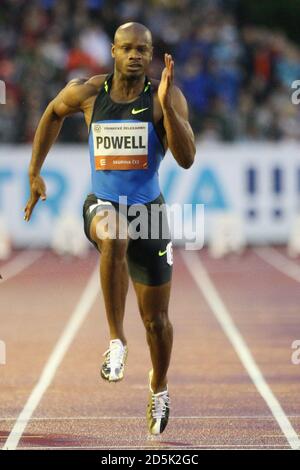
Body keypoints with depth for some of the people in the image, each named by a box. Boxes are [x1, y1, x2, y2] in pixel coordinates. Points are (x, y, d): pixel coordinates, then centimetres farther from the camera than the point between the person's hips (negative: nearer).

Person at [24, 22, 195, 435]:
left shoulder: (166, 97, -10)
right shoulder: (86, 93, -5)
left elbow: (186, 158, -20)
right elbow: (53, 113, 17)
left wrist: (166, 105, -32)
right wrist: (35, 173, 16)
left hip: (148, 209, 1)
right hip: (103, 206, -1)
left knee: (156, 320, 9)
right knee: (113, 238, -41)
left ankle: (159, 388, 40)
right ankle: (117, 341, -30)